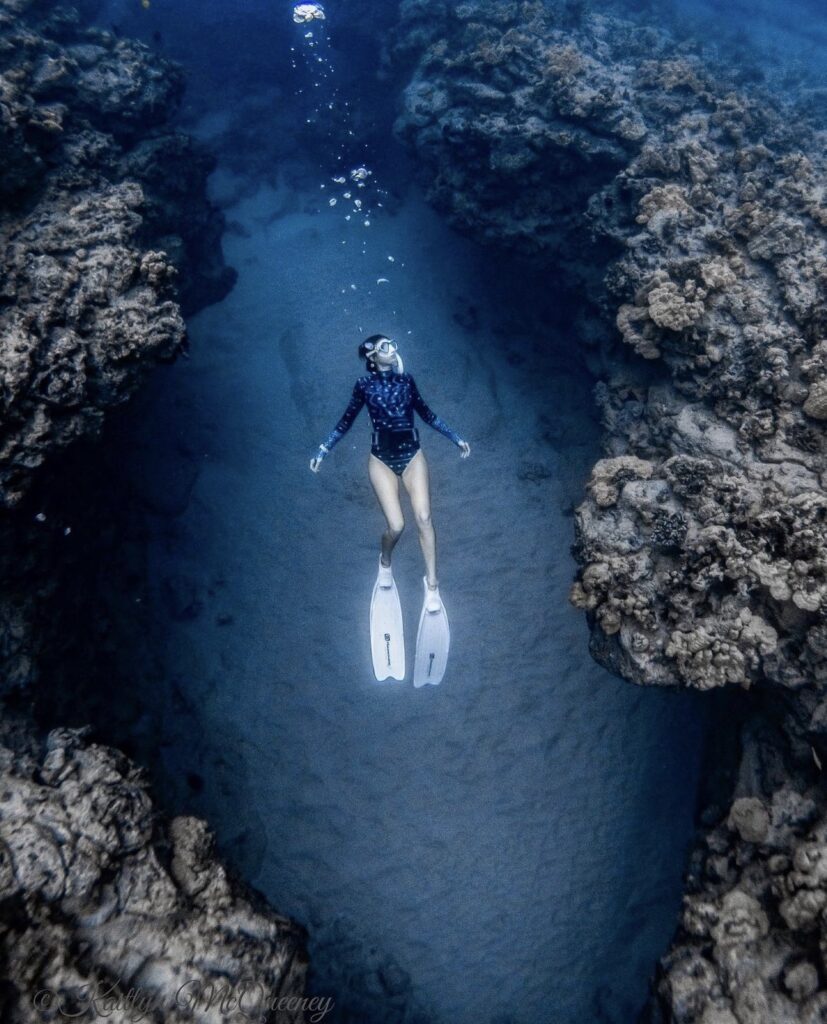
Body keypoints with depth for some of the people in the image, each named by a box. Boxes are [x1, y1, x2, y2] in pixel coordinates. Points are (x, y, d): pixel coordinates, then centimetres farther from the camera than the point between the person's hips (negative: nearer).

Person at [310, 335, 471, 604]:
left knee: (424, 517, -9)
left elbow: (426, 413, 17)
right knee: (396, 525, -10)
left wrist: (456, 437, 20)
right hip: (382, 459, -2)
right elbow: (346, 422, 6)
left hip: (412, 455, 2)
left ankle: (432, 583, 3)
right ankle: (385, 561, 25)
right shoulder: (364, 384, -1)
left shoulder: (406, 379, 5)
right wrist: (322, 451, 3)